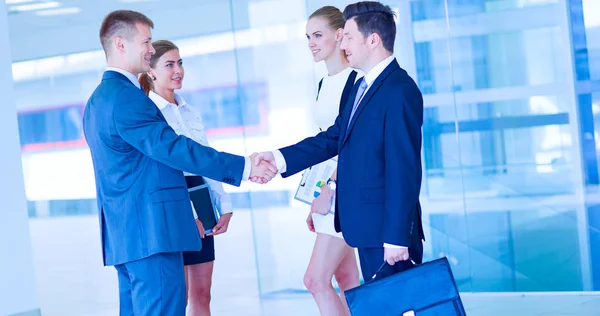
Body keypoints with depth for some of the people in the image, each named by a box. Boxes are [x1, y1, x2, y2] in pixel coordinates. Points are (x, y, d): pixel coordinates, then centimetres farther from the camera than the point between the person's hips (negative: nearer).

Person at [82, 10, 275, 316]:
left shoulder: (99, 99, 20)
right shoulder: (126, 96, -14)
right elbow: (172, 148, -20)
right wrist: (243, 167, -19)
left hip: (124, 232, 11)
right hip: (149, 230, -11)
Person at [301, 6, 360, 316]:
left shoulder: (355, 79, -13)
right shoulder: (324, 83, 14)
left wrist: (330, 188, -21)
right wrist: (316, 202, 17)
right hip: (327, 190, 9)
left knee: (316, 279, -10)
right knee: (346, 279, 11)